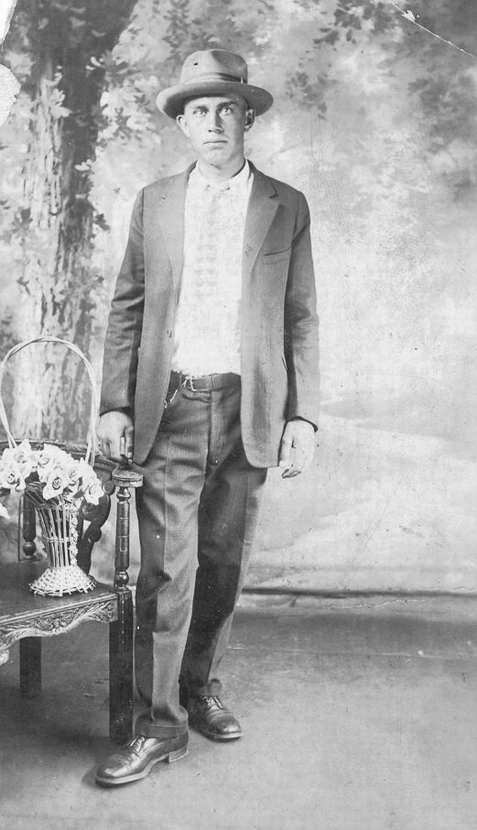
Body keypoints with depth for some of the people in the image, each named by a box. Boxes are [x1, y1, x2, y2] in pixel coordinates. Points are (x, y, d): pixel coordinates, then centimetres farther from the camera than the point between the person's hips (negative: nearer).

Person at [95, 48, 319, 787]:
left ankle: (201, 687, 30)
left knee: (223, 564, 10)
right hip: (170, 408, 0)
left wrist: (303, 416, -3)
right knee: (167, 569, -3)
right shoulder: (154, 202, 8)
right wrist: (115, 405, -1)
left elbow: (301, 319, 5)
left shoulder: (286, 208, 6)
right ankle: (160, 723, 8)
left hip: (249, 410, 1)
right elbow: (127, 308, 7)